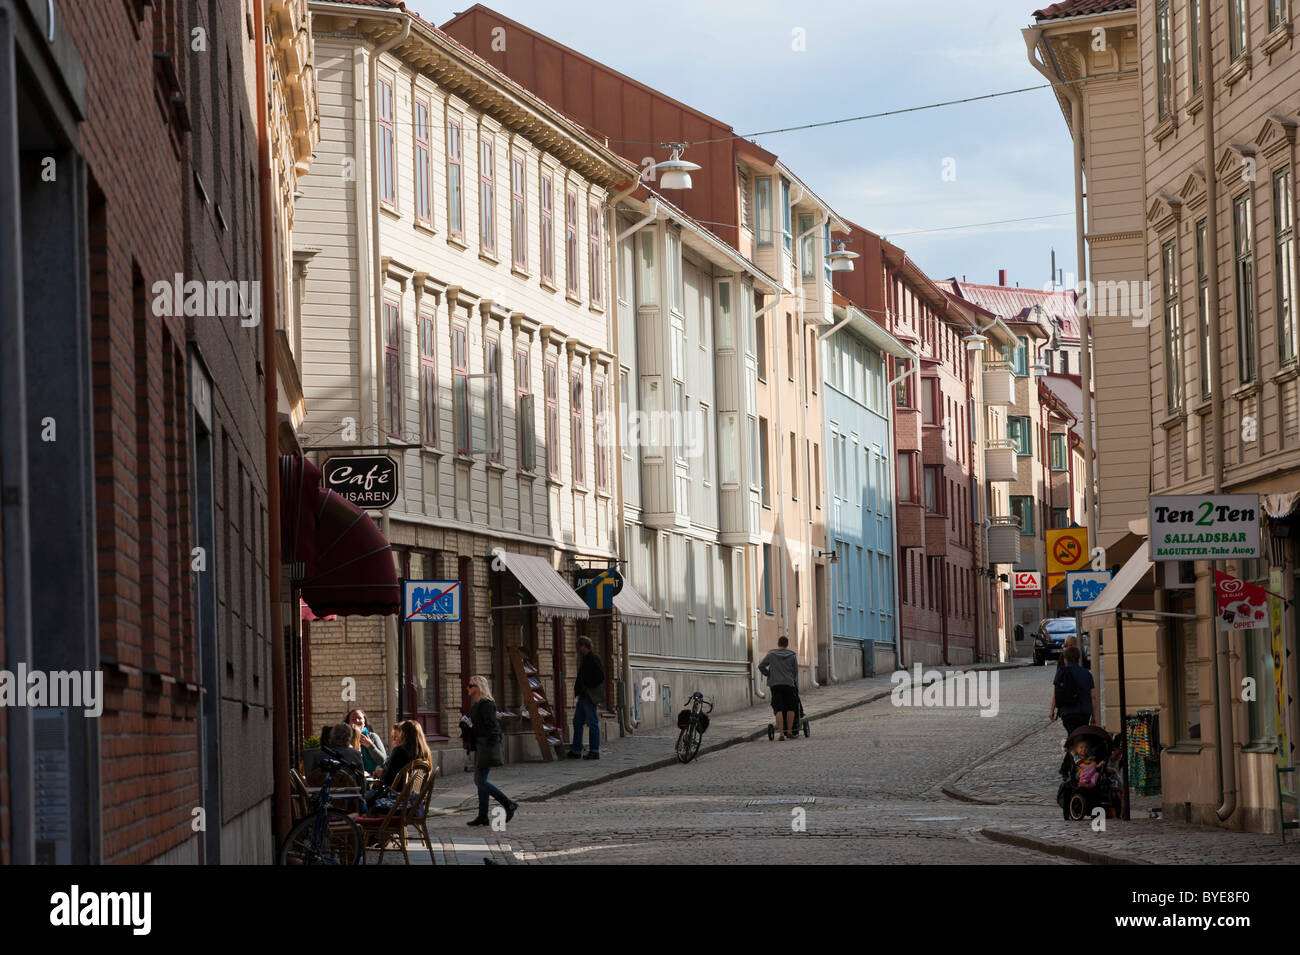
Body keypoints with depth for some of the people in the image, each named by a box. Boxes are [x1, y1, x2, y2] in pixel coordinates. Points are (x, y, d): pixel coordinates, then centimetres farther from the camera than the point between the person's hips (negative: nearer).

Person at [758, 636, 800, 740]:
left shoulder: (771, 654, 4)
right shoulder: (792, 655, 6)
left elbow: (761, 666, 0)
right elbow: (795, 671, 7)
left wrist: (768, 675, 15)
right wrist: (796, 686, 13)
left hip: (775, 684, 0)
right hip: (789, 684, 0)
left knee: (779, 710, -3)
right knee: (791, 708, 13)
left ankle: (782, 734, -9)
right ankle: (789, 732, 12)